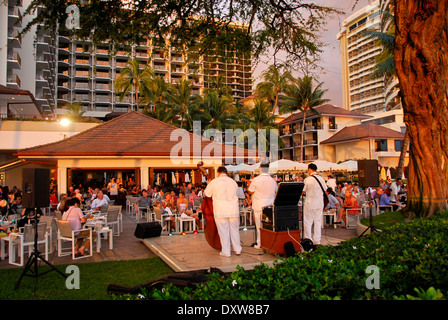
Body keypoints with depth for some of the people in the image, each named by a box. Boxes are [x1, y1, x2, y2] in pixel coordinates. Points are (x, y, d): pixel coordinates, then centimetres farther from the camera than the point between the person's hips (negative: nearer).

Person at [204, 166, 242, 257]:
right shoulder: (233, 182, 5)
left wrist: (208, 185, 26)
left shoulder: (214, 182, -4)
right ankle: (237, 249, 24)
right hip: (233, 210, 3)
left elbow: (206, 194, 6)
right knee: (234, 230, 14)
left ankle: (226, 252, 11)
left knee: (223, 231, 5)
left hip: (220, 212, -3)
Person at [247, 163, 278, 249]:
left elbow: (250, 192, -3)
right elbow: (276, 191, 16)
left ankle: (260, 244, 9)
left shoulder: (256, 180, -11)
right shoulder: (272, 180, 2)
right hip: (270, 206, 4)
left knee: (259, 225, 3)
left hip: (259, 206, -4)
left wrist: (249, 187, 15)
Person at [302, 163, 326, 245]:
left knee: (308, 222, 4)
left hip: (310, 203, -4)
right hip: (320, 203, 4)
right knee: (318, 222, 11)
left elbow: (302, 191, -8)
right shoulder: (321, 179, 2)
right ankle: (317, 241, 16)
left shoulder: (307, 179, -11)